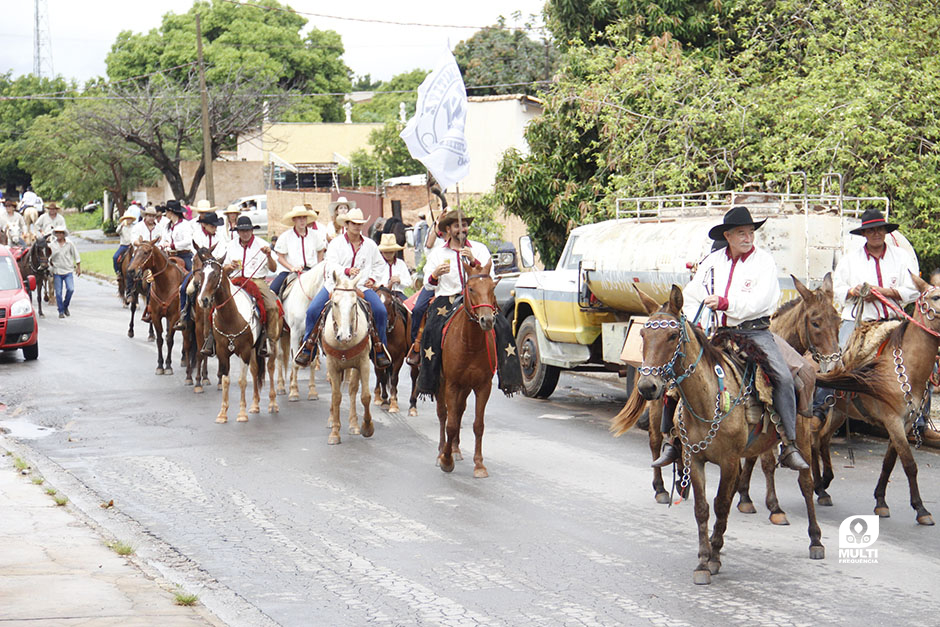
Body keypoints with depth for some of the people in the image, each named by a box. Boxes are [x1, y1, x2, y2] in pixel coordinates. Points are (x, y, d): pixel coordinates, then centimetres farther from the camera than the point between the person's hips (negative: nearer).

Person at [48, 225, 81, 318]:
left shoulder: (70, 244, -1)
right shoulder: (52, 245, -1)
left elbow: (76, 256, 7)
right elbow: (48, 257, 5)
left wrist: (78, 267, 8)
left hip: (68, 271, 0)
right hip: (57, 272, 0)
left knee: (71, 289, -13)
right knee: (58, 292, 0)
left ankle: (65, 306, 11)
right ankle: (61, 311, 12)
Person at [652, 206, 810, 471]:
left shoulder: (764, 261, -1)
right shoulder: (712, 262, 11)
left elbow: (761, 301, -15)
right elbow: (690, 297, 15)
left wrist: (726, 304, -26)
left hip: (754, 332, -3)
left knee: (783, 378, -25)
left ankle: (789, 446, -19)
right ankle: (672, 441, 1)